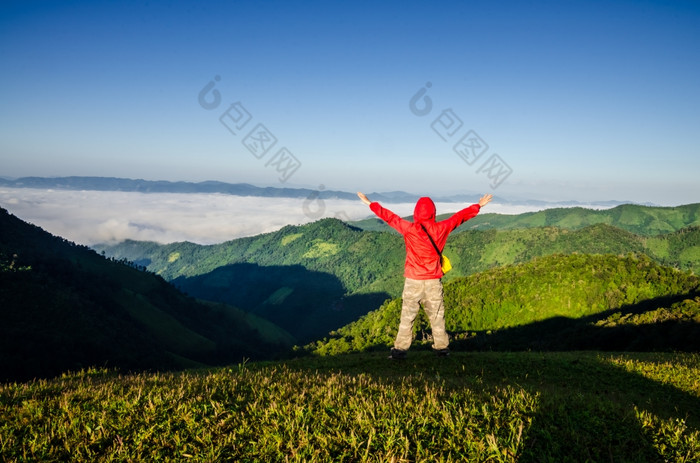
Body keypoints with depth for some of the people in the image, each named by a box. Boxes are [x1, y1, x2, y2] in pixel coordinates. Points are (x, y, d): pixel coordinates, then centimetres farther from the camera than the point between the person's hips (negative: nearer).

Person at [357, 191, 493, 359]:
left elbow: (389, 217, 1)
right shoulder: (440, 228, -3)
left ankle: (400, 349, 5)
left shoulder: (409, 229, -8)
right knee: (437, 316, 12)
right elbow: (460, 216, 10)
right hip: (434, 281, 1)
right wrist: (479, 205, 24)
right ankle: (441, 347, 19)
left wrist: (370, 204, 13)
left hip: (413, 281, -1)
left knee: (407, 316, 5)